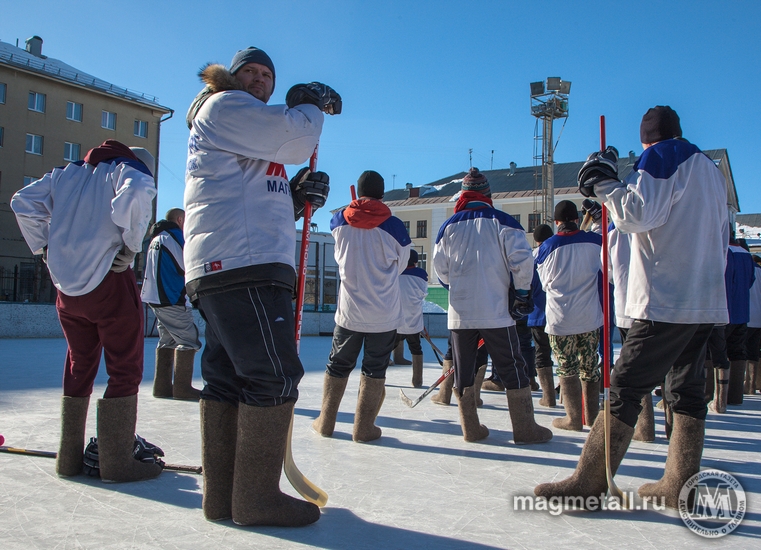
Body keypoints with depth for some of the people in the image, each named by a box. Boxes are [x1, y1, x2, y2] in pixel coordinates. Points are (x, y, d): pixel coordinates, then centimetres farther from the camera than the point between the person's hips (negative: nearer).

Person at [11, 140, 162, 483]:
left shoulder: (66, 174, 20)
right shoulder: (131, 169, 1)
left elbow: (22, 203, 16)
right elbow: (135, 195, -23)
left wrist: (44, 248, 15)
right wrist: (131, 245, -13)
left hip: (66, 286, 6)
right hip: (109, 283, -6)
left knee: (79, 365, 17)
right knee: (125, 369, 1)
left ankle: (69, 458, 23)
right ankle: (116, 463, 2)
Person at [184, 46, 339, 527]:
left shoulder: (252, 141, 32)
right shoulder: (223, 107, 3)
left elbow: (258, 206, 28)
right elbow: (295, 138, -11)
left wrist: (298, 196, 9)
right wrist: (312, 104, 9)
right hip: (242, 265, -10)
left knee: (228, 377, 8)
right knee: (276, 376, -11)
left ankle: (222, 496, 14)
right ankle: (256, 498, -3)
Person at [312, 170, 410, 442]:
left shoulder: (339, 221, -3)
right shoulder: (394, 226, -10)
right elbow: (400, 266, 4)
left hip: (349, 310, 2)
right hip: (384, 313, -2)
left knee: (338, 364, 16)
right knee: (374, 368, 8)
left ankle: (325, 422, 25)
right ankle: (363, 428, 12)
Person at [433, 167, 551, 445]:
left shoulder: (449, 226, 7)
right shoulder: (502, 221, -2)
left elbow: (441, 270, 9)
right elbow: (522, 258, -11)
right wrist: (522, 292, 1)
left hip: (459, 313, 3)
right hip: (495, 311, -3)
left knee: (463, 370, 11)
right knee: (512, 368, 6)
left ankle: (471, 429, 17)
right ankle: (525, 429, 10)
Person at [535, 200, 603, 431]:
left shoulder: (546, 247, -5)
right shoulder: (595, 241, -4)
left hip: (560, 319, -2)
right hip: (590, 316, 2)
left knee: (567, 368, 6)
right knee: (589, 366, 14)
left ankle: (574, 418, 11)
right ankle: (592, 415, 23)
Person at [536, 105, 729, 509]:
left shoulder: (662, 158, -4)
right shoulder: (711, 169, 22)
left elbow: (637, 214, -19)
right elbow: (721, 239, 25)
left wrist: (603, 183, -7)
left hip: (666, 301, -9)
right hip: (706, 302, 9)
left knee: (626, 386, -10)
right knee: (686, 388, 10)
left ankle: (588, 482, -8)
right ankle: (680, 485, 14)